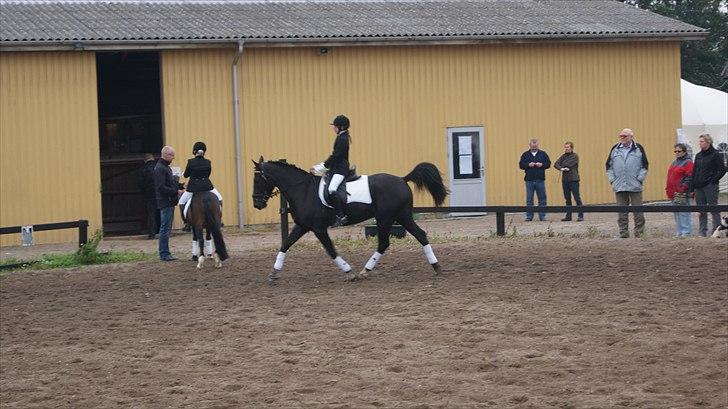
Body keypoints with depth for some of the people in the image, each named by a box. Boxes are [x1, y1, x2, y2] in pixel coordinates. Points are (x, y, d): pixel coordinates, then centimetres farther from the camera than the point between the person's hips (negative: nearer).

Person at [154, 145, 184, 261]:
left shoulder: (166, 168, 18)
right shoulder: (160, 168, -15)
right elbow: (161, 188, -22)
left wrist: (178, 190, 10)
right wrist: (177, 192, -20)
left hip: (170, 202, 11)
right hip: (165, 202, -11)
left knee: (166, 228, 12)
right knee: (165, 228, -7)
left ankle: (165, 253, 17)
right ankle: (164, 254, -5)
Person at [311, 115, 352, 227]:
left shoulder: (342, 139, -14)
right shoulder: (341, 138, 17)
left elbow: (335, 157, -18)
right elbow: (334, 156, 22)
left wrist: (320, 167, -14)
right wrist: (320, 166, 18)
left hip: (340, 170, -12)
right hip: (337, 169, 12)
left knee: (332, 189, -27)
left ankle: (341, 216, -29)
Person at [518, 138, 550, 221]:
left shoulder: (543, 154, 7)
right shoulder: (525, 155, 6)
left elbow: (548, 164, 5)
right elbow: (521, 165, 2)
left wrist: (542, 165, -13)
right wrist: (528, 165, -15)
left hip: (540, 180, 0)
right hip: (529, 180, 0)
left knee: (542, 199, 3)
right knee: (529, 200, 2)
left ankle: (542, 216, 9)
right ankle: (529, 216, 8)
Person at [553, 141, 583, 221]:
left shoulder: (575, 156, -3)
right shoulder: (563, 156, 14)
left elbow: (569, 164, -17)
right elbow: (556, 164, 0)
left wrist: (561, 165, 0)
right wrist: (561, 168, -19)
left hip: (573, 180, -6)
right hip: (565, 180, 6)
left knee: (577, 198, -6)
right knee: (567, 199, 10)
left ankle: (581, 216, -5)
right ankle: (568, 216, 15)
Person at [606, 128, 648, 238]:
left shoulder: (638, 149, 3)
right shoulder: (615, 149, 10)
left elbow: (644, 166, 5)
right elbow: (609, 166, 13)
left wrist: (640, 179, -5)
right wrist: (612, 180, 3)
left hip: (635, 187, -2)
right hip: (619, 187, 2)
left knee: (638, 210, -1)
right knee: (622, 212, 4)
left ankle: (639, 232, 4)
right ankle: (623, 232, 8)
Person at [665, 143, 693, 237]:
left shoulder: (688, 163, -6)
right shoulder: (674, 163, 21)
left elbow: (690, 177, -13)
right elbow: (670, 177, 26)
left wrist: (683, 187, -19)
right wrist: (668, 188, 17)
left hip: (682, 193, -9)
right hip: (673, 192, 9)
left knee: (683, 212, -9)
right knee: (676, 212, 10)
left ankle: (686, 232, -7)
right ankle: (678, 232, 15)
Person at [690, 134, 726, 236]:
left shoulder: (715, 155, -5)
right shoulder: (698, 156, 15)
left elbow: (722, 170, -7)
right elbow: (694, 171, 16)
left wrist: (713, 180, -11)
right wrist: (692, 187, 11)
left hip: (710, 186, -6)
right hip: (698, 187, 6)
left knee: (714, 209, -4)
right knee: (701, 211, 7)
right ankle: (703, 231, 11)